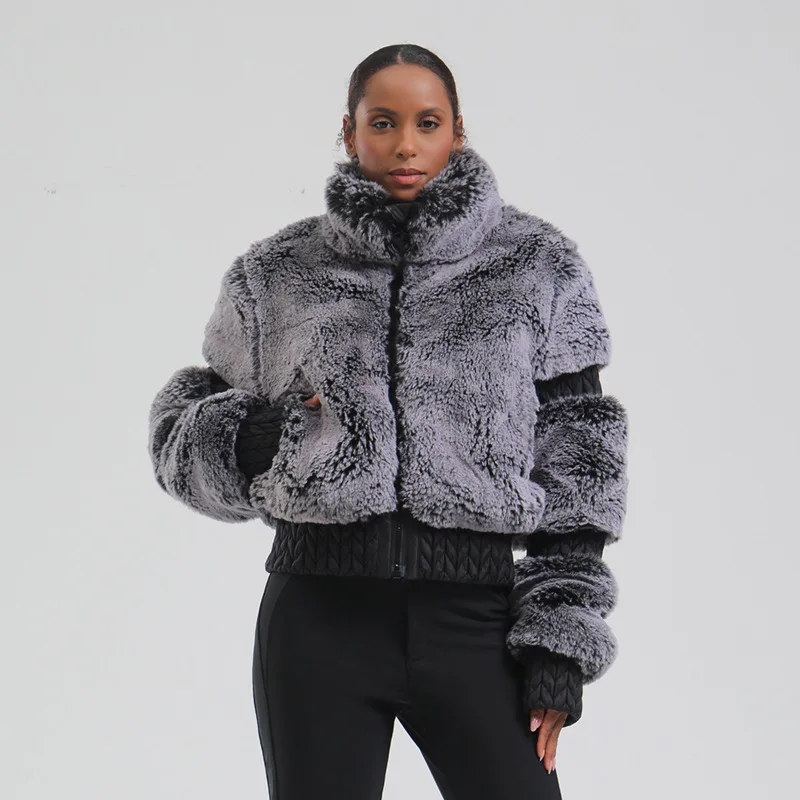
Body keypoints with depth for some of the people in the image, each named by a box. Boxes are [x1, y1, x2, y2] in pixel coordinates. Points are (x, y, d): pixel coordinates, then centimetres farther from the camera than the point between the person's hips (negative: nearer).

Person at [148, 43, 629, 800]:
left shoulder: (537, 266, 5)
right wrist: (252, 441, -8)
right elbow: (181, 424, 15)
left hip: (474, 621, 0)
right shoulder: (278, 273, 6)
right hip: (317, 619, 1)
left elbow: (577, 455, 5)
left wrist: (561, 635, -1)